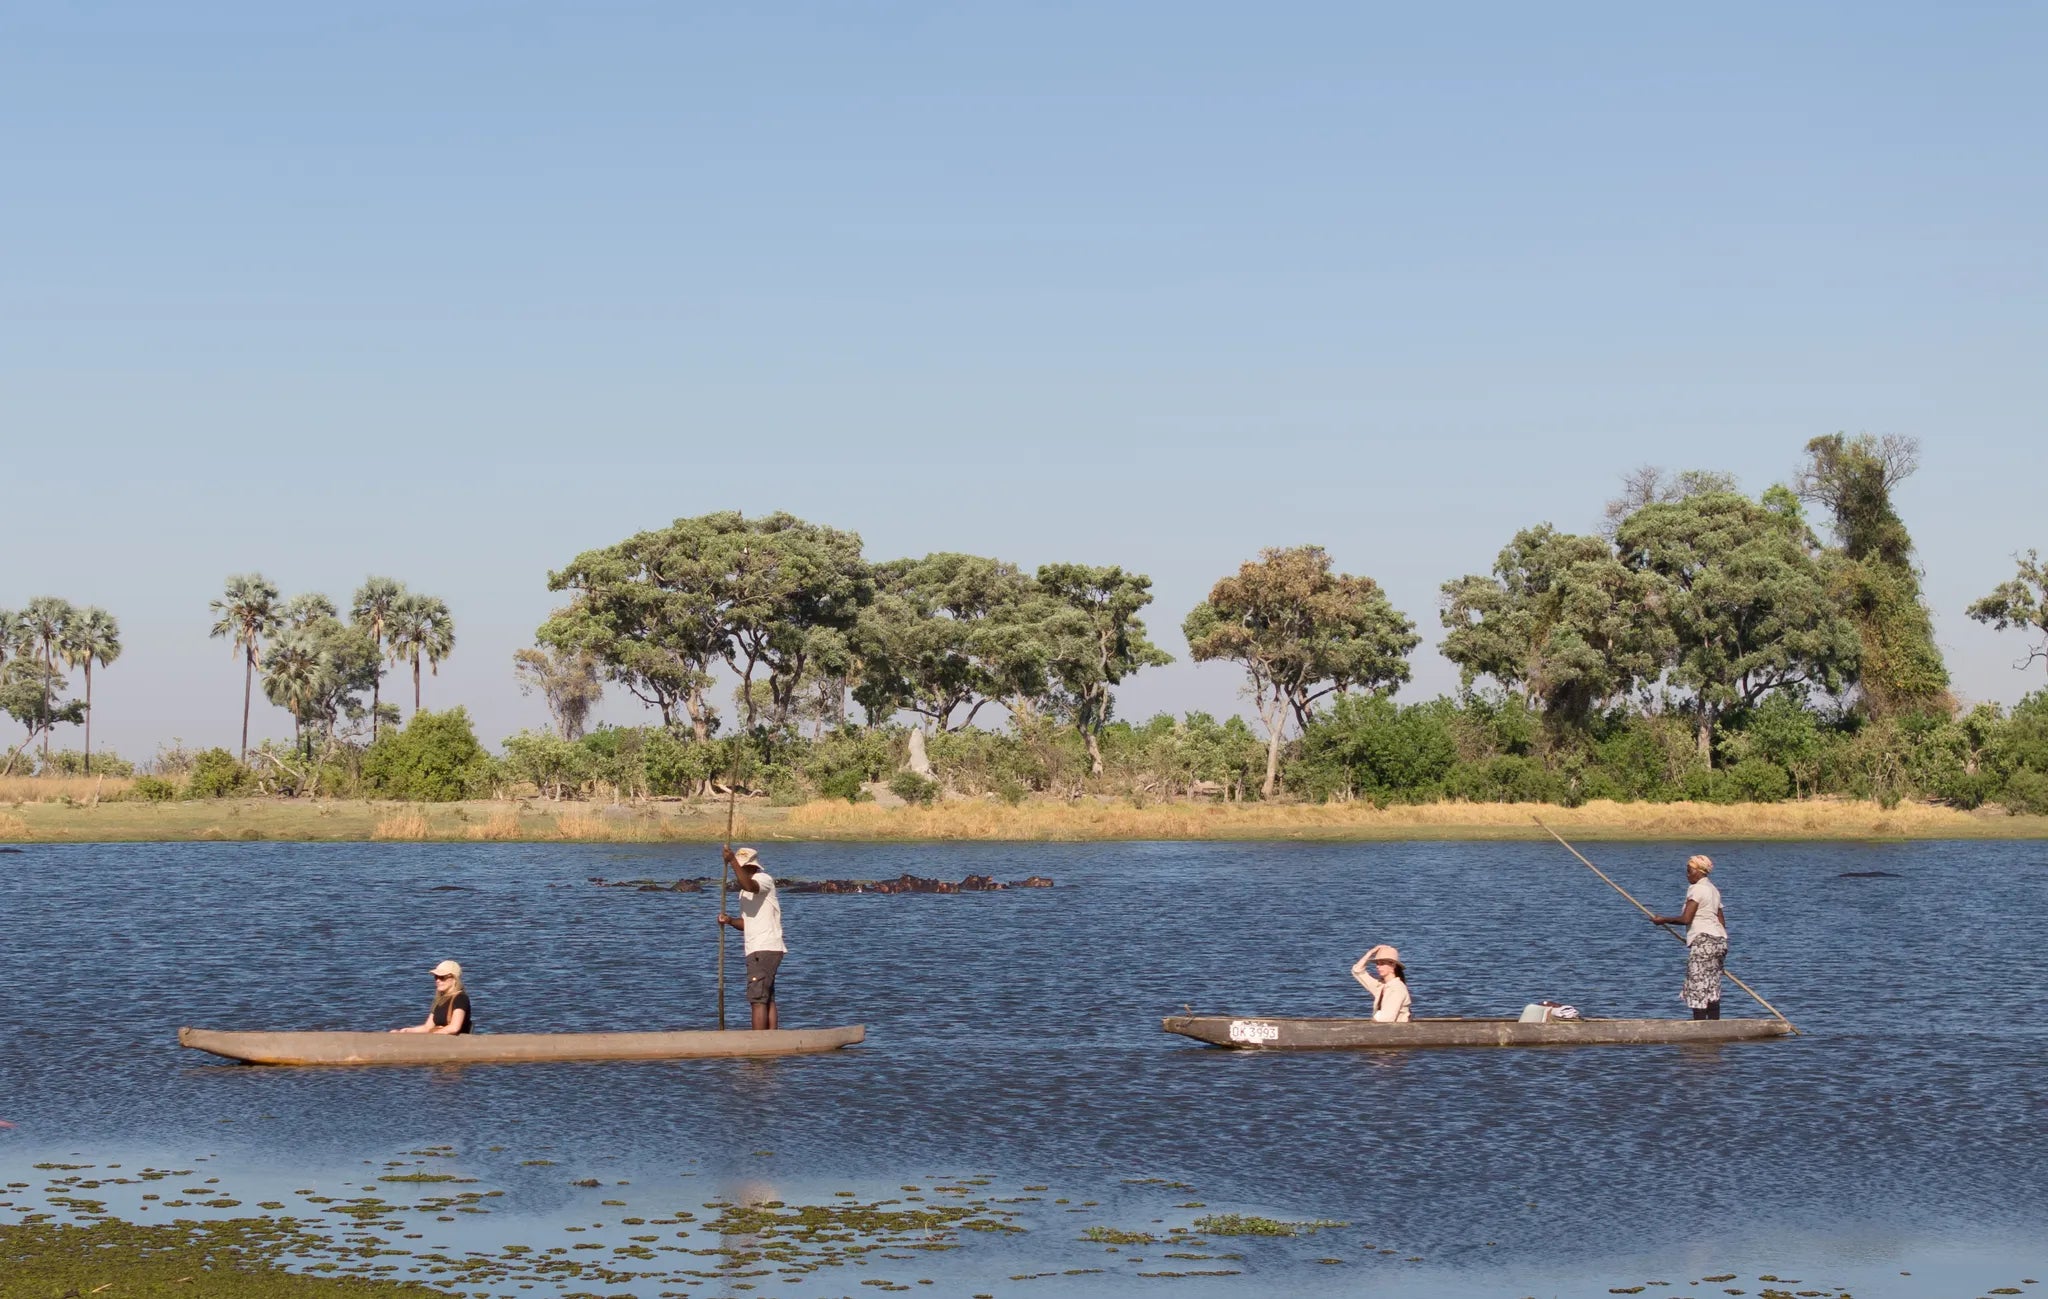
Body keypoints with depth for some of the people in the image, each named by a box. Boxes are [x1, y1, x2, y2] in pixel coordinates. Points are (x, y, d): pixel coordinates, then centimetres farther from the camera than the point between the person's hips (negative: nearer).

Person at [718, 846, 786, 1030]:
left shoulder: (764, 879, -7)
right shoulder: (744, 891, 22)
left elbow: (749, 885, -32)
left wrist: (733, 861, -34)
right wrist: (730, 920, 5)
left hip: (765, 949, -10)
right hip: (758, 951, 10)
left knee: (757, 999, -13)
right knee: (768, 1000, 9)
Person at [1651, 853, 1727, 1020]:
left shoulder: (1696, 889, -10)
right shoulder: (1713, 890, 19)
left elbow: (1686, 918, -17)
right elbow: (1722, 921, 19)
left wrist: (1664, 920, -5)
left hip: (1703, 941, -10)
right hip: (1719, 939, 10)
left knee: (1697, 988, -8)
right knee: (1712, 989, 9)